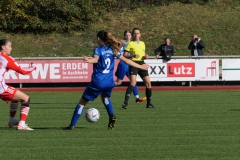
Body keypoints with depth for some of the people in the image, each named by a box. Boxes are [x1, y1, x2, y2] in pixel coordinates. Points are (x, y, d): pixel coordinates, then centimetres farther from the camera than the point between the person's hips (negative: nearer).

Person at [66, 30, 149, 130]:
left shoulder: (98, 49, -2)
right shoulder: (112, 50, 12)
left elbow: (96, 59, -25)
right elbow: (126, 60, 16)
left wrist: (88, 60, -47)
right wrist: (140, 66, 27)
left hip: (97, 82, -5)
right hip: (109, 82, 5)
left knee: (82, 102, 4)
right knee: (105, 97, 35)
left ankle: (72, 125, -2)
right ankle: (111, 116, 13)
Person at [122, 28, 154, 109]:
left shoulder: (142, 43, 17)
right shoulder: (130, 44, 0)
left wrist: (145, 56, 6)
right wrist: (132, 56, -21)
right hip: (133, 64, -6)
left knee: (148, 83, 1)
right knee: (133, 82, -24)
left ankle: (149, 103, 12)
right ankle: (125, 102, -27)